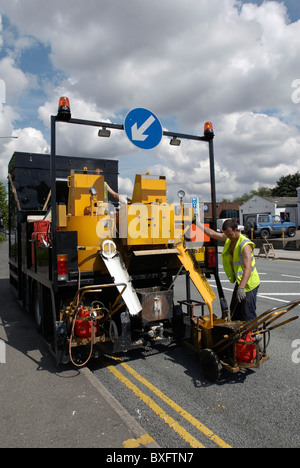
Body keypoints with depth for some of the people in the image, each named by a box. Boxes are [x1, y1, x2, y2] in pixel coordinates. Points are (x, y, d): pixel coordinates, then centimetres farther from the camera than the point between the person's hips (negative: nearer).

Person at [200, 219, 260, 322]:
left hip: (249, 283, -9)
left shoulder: (245, 245, -23)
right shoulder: (228, 238, 3)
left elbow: (248, 268, -33)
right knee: (234, 311, 18)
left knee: (248, 315, -6)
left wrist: (241, 288, -41)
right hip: (240, 282, 9)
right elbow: (212, 233, 16)